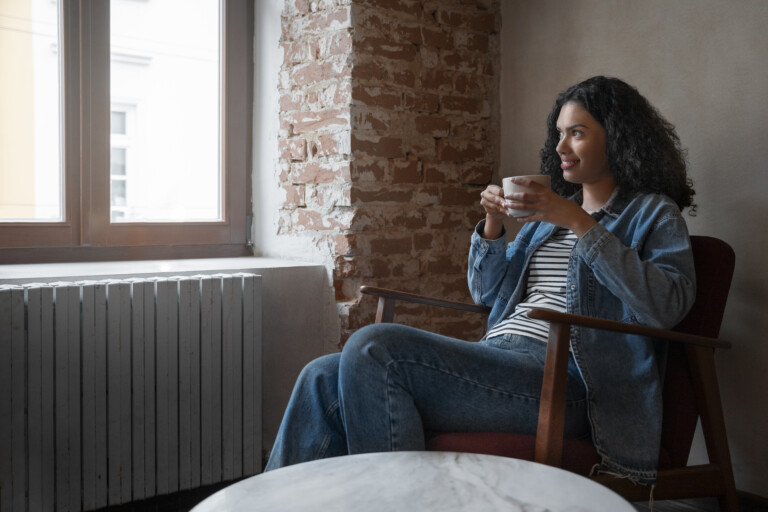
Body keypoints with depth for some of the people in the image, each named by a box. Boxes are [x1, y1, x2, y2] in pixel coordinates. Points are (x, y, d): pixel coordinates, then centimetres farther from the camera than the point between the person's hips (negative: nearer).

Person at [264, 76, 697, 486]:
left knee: (374, 349, -26)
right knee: (325, 379, -9)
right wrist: (493, 226, 7)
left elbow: (667, 305, -13)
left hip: (559, 378, -7)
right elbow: (486, 291, 26)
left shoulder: (653, 213, 7)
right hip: (498, 360, 8)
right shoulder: (549, 209, 26)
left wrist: (581, 224, -14)